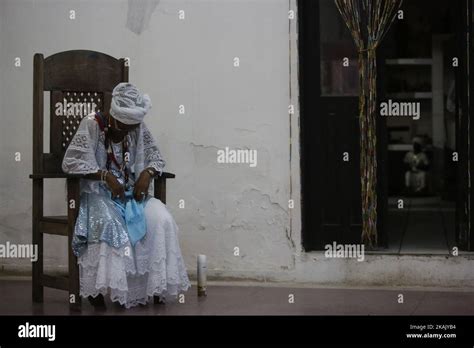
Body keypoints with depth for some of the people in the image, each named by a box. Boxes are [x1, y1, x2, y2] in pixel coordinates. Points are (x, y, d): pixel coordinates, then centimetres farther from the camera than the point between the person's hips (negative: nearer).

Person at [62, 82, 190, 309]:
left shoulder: (138, 128, 2)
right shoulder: (92, 124, -11)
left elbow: (156, 157, 9)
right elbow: (70, 162, -17)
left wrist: (147, 173, -14)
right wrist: (105, 175, -25)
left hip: (130, 192, 4)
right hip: (97, 193, -4)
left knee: (160, 219, -24)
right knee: (109, 223, -38)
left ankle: (154, 284, -14)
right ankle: (96, 288, -23)